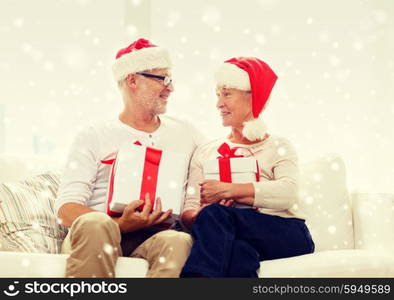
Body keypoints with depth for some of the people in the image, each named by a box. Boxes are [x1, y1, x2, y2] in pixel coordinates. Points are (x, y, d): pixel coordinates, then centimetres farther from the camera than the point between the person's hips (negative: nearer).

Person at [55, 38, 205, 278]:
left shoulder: (184, 133, 23)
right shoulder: (93, 138, 11)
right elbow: (67, 208, 1)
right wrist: (120, 224, -19)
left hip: (155, 235, 2)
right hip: (95, 237, -2)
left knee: (179, 242, -35)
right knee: (95, 223, -38)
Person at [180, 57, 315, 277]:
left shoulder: (279, 148, 14)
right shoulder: (206, 152, 22)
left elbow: (287, 193, -10)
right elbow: (188, 211, 9)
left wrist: (228, 190, -17)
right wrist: (201, 215, -16)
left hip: (286, 233, -2)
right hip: (235, 238, 2)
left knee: (214, 213, -31)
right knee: (238, 251, -38)